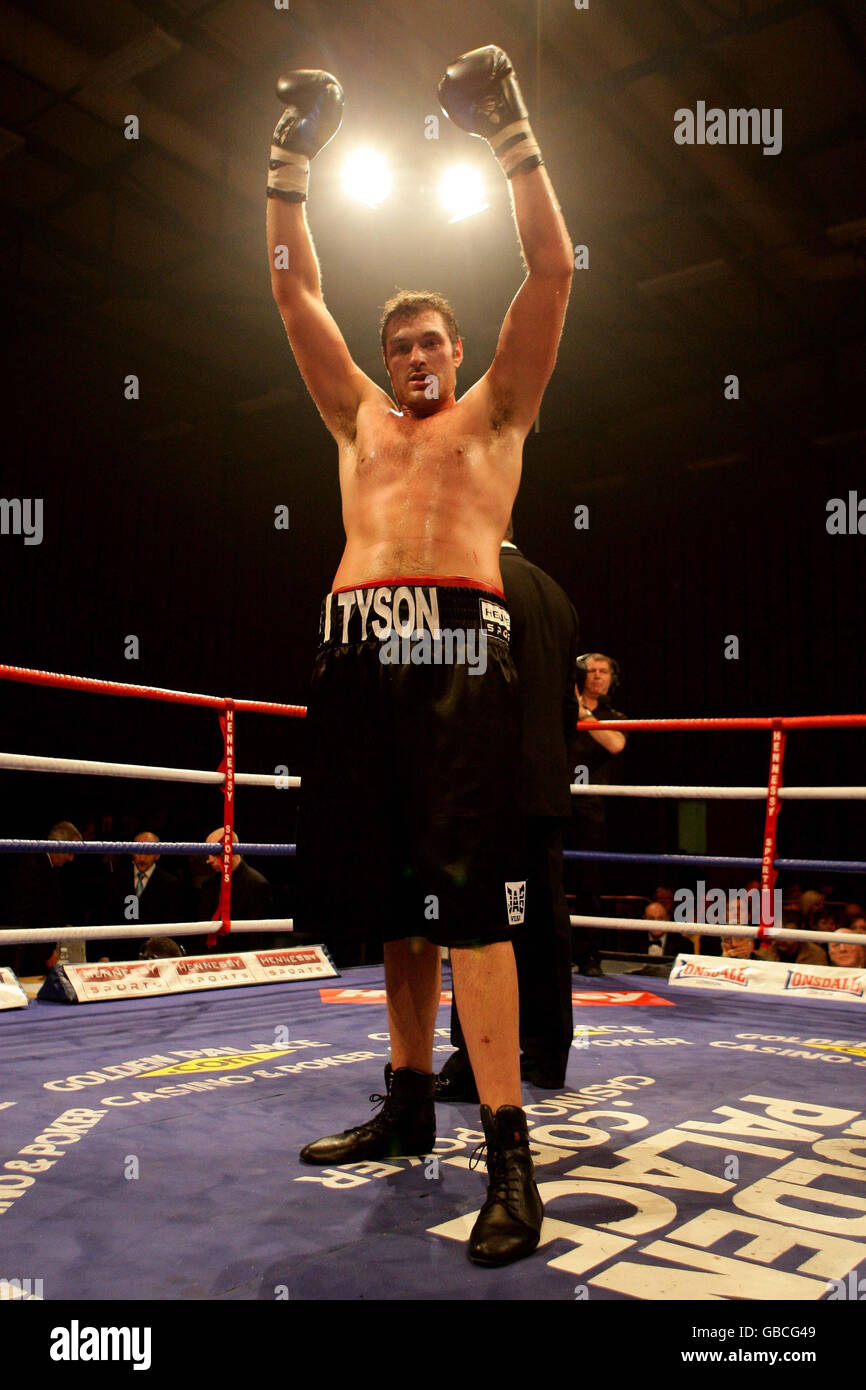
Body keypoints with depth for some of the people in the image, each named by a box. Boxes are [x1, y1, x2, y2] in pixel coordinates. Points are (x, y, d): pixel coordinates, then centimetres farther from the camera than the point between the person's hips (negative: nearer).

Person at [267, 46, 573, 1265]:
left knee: (467, 892, -13)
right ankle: (408, 1105, 20)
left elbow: (552, 269, 10)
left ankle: (509, 1152, -9)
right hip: (356, 650, 5)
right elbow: (295, 290, 26)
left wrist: (508, 132, 5)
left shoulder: (495, 410, 17)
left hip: (458, 643, -4)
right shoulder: (359, 418, 26)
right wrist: (293, 157, 20)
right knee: (393, 895, 8)